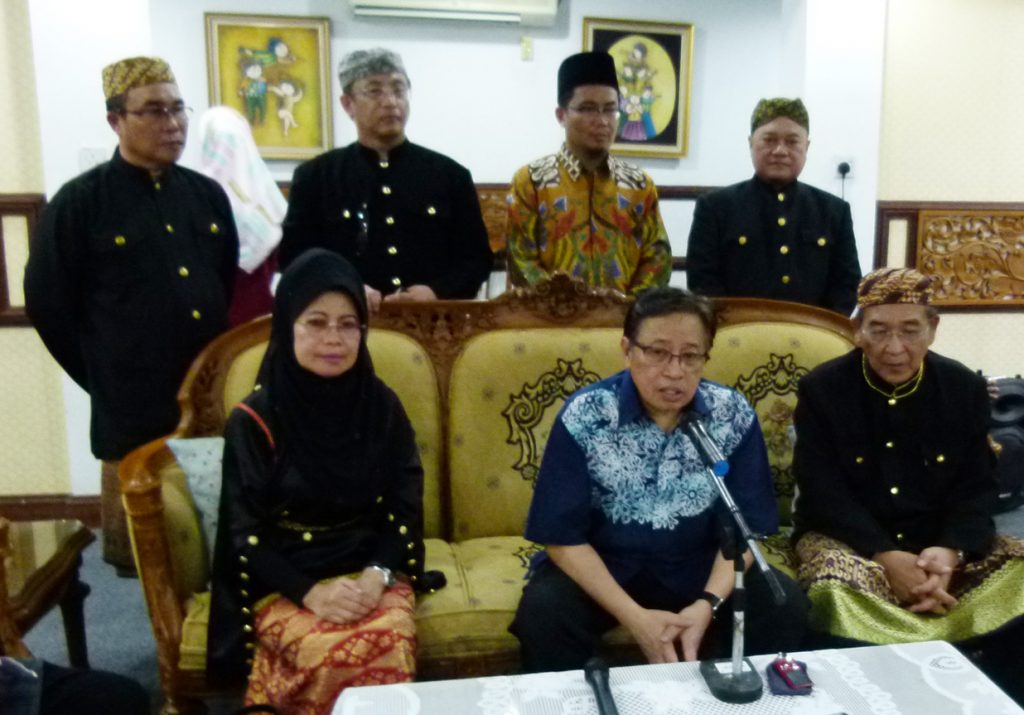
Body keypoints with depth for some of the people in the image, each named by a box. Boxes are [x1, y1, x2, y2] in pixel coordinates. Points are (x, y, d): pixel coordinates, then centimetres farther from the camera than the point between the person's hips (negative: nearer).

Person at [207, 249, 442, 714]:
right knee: (336, 656, -31)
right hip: (286, 582, -2)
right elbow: (246, 532, -5)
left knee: (391, 645, -29)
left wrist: (377, 575, -15)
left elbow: (405, 508, 2)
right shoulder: (254, 420, -5)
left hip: (370, 573, 2)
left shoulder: (382, 407, 1)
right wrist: (311, 592, -19)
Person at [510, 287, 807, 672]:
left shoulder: (734, 416, -10)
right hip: (601, 568, -2)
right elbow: (563, 537, -14)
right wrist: (634, 617, -24)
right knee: (542, 615, -29)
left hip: (697, 569, 3)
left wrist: (709, 603, -21)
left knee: (785, 607, -19)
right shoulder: (583, 417, -17)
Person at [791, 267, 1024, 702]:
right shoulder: (822, 389, -5)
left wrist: (952, 550, -19)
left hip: (943, 544, 4)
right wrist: (887, 557, -24)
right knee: (837, 590, -36)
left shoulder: (965, 388, 5)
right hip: (849, 539, -4)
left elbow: (976, 488, 2)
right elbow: (824, 493, -11)